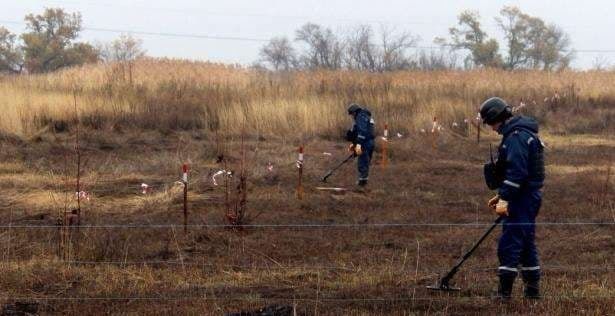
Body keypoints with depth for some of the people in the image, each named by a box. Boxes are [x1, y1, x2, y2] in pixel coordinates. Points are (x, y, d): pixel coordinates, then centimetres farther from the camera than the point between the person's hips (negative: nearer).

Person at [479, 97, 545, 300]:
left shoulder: (516, 137, -16)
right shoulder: (523, 133, 18)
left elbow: (516, 171, -24)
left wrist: (504, 199, -23)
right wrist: (501, 195, 24)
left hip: (522, 199, -11)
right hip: (530, 196, 11)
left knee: (509, 244, -9)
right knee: (526, 244, 16)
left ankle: (504, 292, -9)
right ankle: (532, 289, 21)